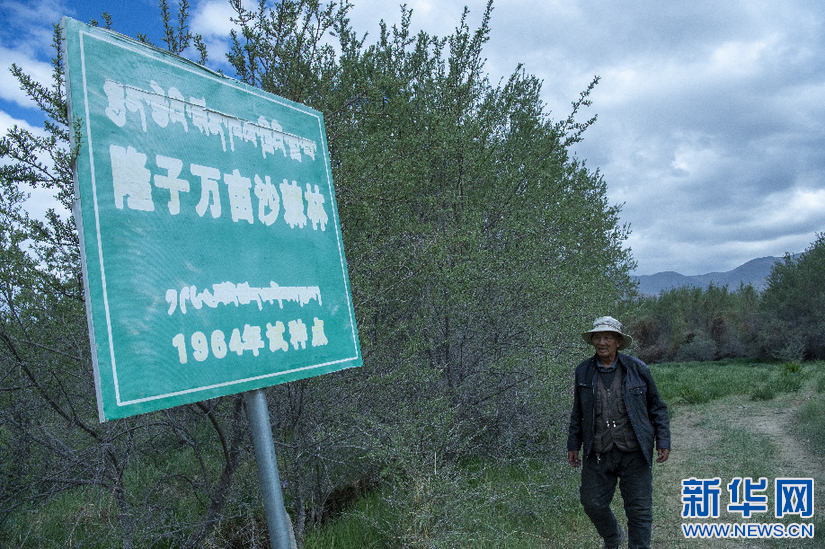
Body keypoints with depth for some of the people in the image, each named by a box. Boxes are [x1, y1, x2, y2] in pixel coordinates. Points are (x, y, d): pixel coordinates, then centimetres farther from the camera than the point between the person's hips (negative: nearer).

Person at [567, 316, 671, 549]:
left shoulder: (637, 369, -3)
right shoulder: (583, 372, 2)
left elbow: (657, 408, 5)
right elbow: (578, 413, 12)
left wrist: (663, 442, -1)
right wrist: (573, 444, 11)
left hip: (634, 453, -2)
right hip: (598, 454, 2)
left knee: (639, 510, 3)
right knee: (593, 503, 8)